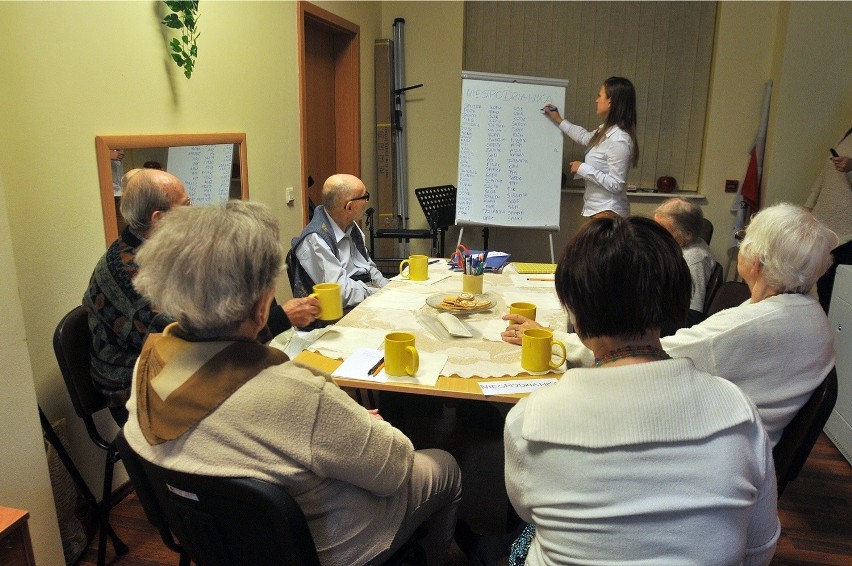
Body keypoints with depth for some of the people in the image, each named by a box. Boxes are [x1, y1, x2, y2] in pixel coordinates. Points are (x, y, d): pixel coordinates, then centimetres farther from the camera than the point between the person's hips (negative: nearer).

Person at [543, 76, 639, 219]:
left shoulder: (619, 141, -21)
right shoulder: (606, 131, 9)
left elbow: (616, 184, -22)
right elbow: (585, 137, 32)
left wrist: (583, 169, -17)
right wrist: (558, 120, 36)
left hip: (607, 212, -9)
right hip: (594, 207, 9)